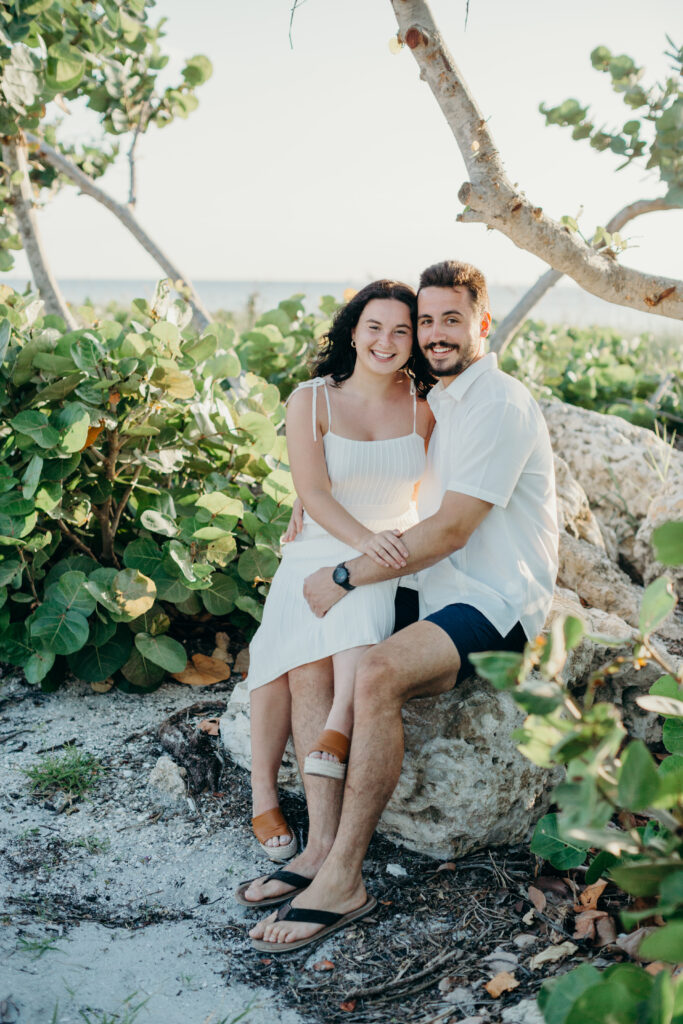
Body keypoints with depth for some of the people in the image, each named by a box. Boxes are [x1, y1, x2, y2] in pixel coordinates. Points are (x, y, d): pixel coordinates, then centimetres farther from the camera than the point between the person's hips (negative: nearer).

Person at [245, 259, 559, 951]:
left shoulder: (498, 405, -13)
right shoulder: (438, 402, 17)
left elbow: (450, 530, -21)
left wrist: (346, 576, -17)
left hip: (497, 607, -9)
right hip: (438, 597, 9)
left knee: (376, 675, -33)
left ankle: (343, 880, -25)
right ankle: (321, 846, -8)